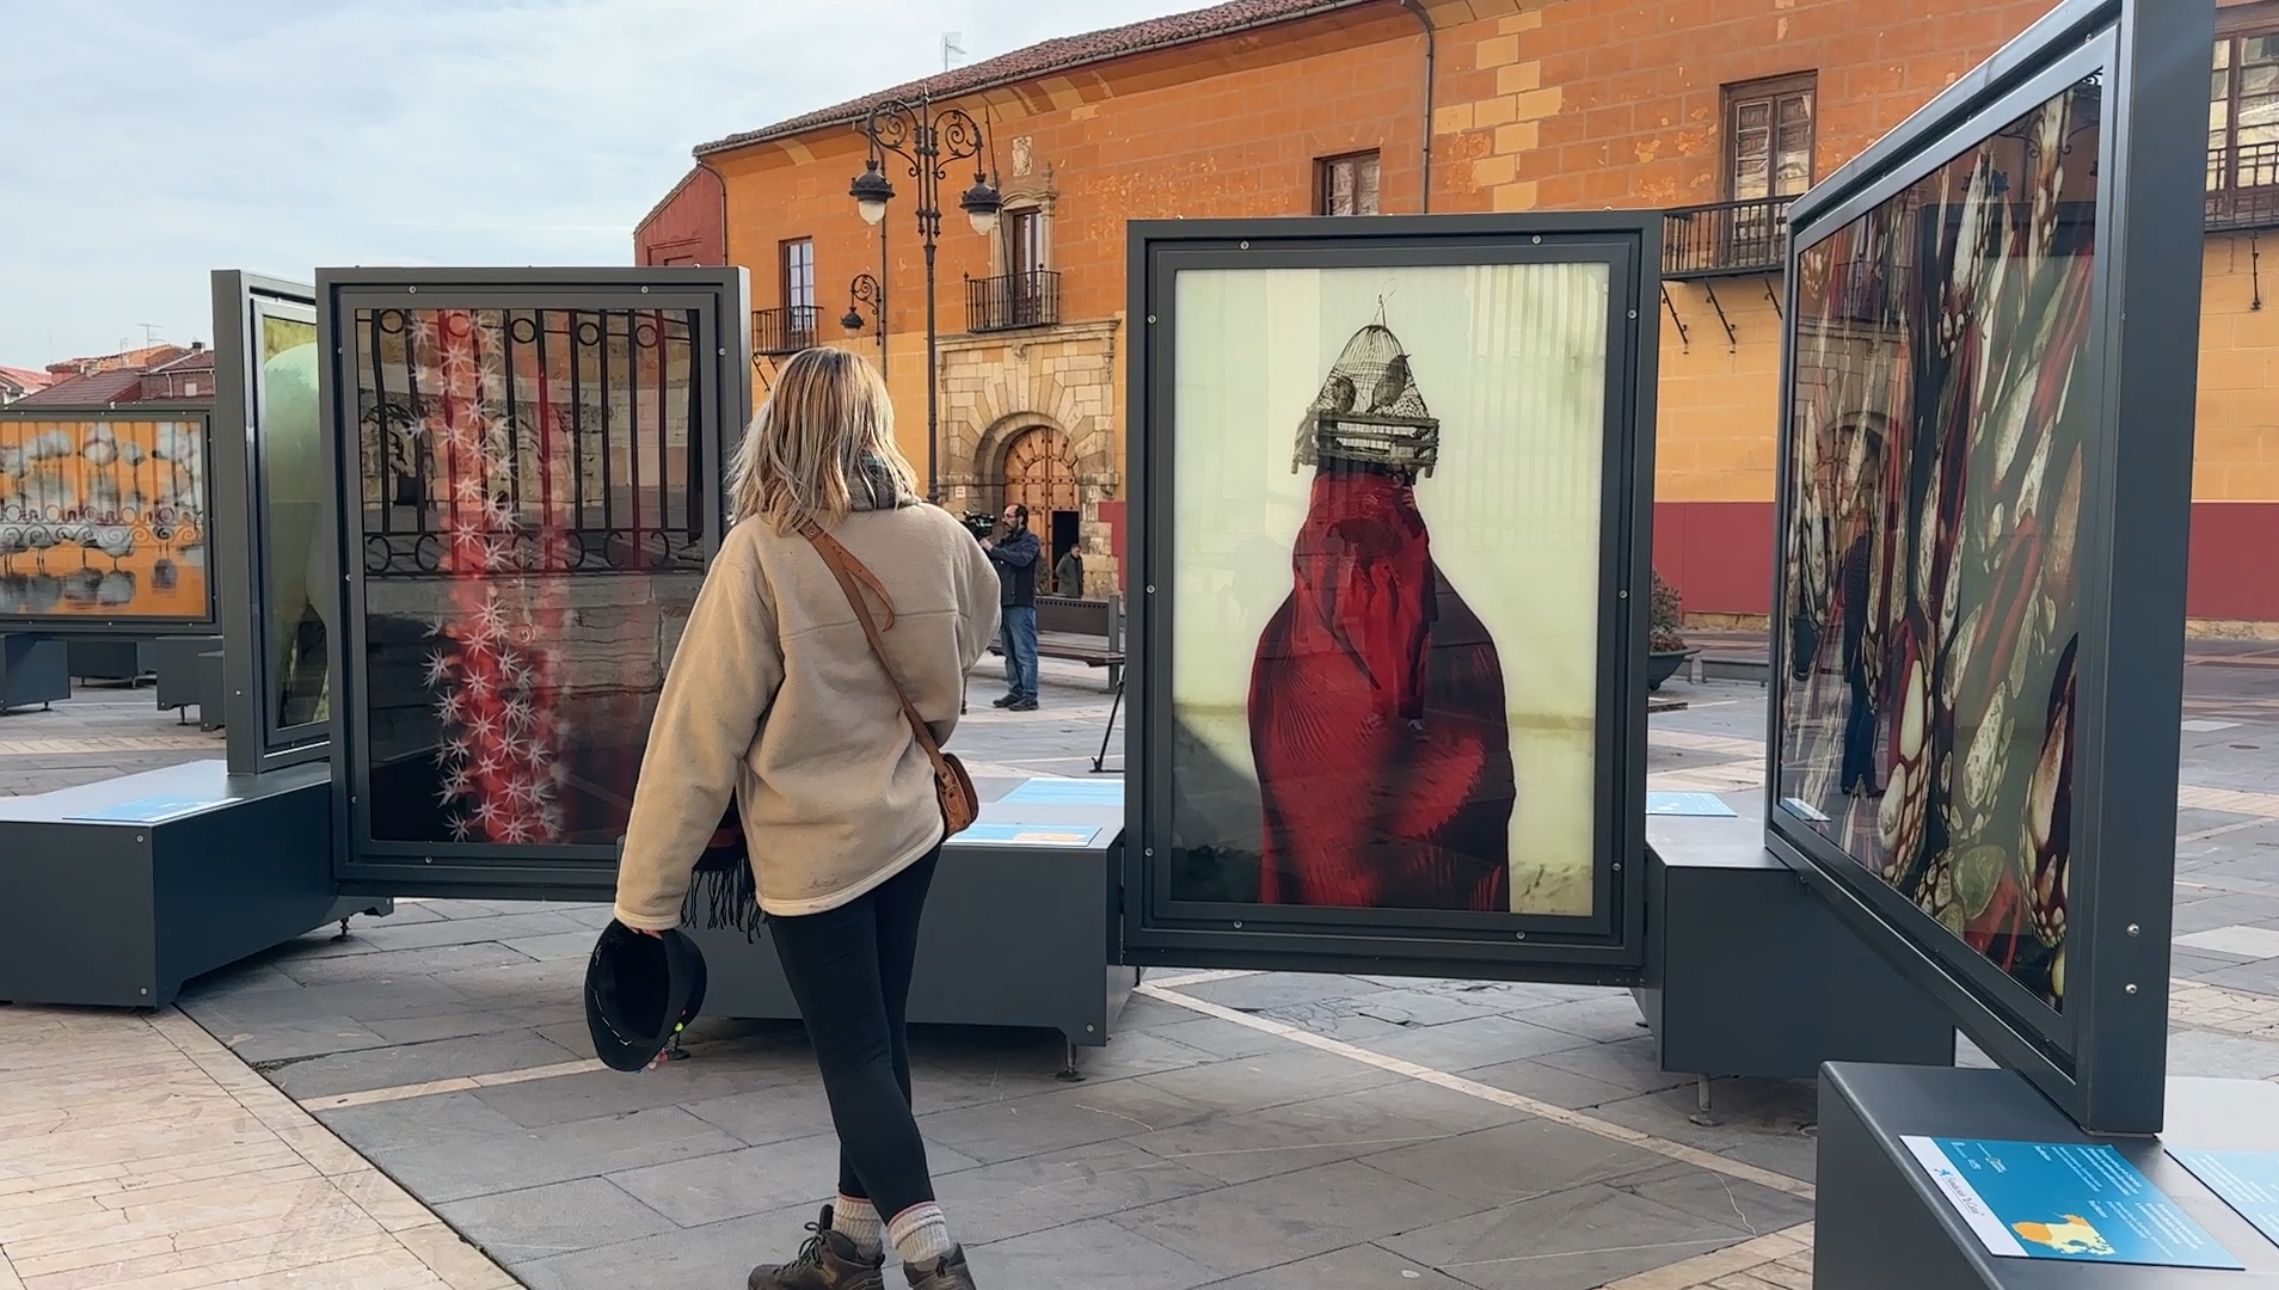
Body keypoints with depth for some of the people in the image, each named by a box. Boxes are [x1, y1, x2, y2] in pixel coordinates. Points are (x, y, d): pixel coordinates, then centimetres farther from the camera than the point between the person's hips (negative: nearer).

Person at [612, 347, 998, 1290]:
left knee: (853, 1055, 5)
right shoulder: (939, 537, -5)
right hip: (907, 829, 5)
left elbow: (698, 731, -17)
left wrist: (649, 890, -10)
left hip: (811, 847, -5)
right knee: (875, 1038, 16)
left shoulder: (761, 553, -19)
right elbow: (970, 640, 18)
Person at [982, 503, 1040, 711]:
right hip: (1003, 603, 8)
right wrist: (983, 547, 1)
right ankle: (1015, 692, 17)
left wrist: (993, 549, -17)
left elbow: (1022, 559, -21)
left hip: (1021, 604, -8)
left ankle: (1029, 696, -8)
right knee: (1010, 652, 11)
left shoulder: (1029, 540, -2)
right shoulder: (1003, 541, 19)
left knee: (1025, 651, -8)